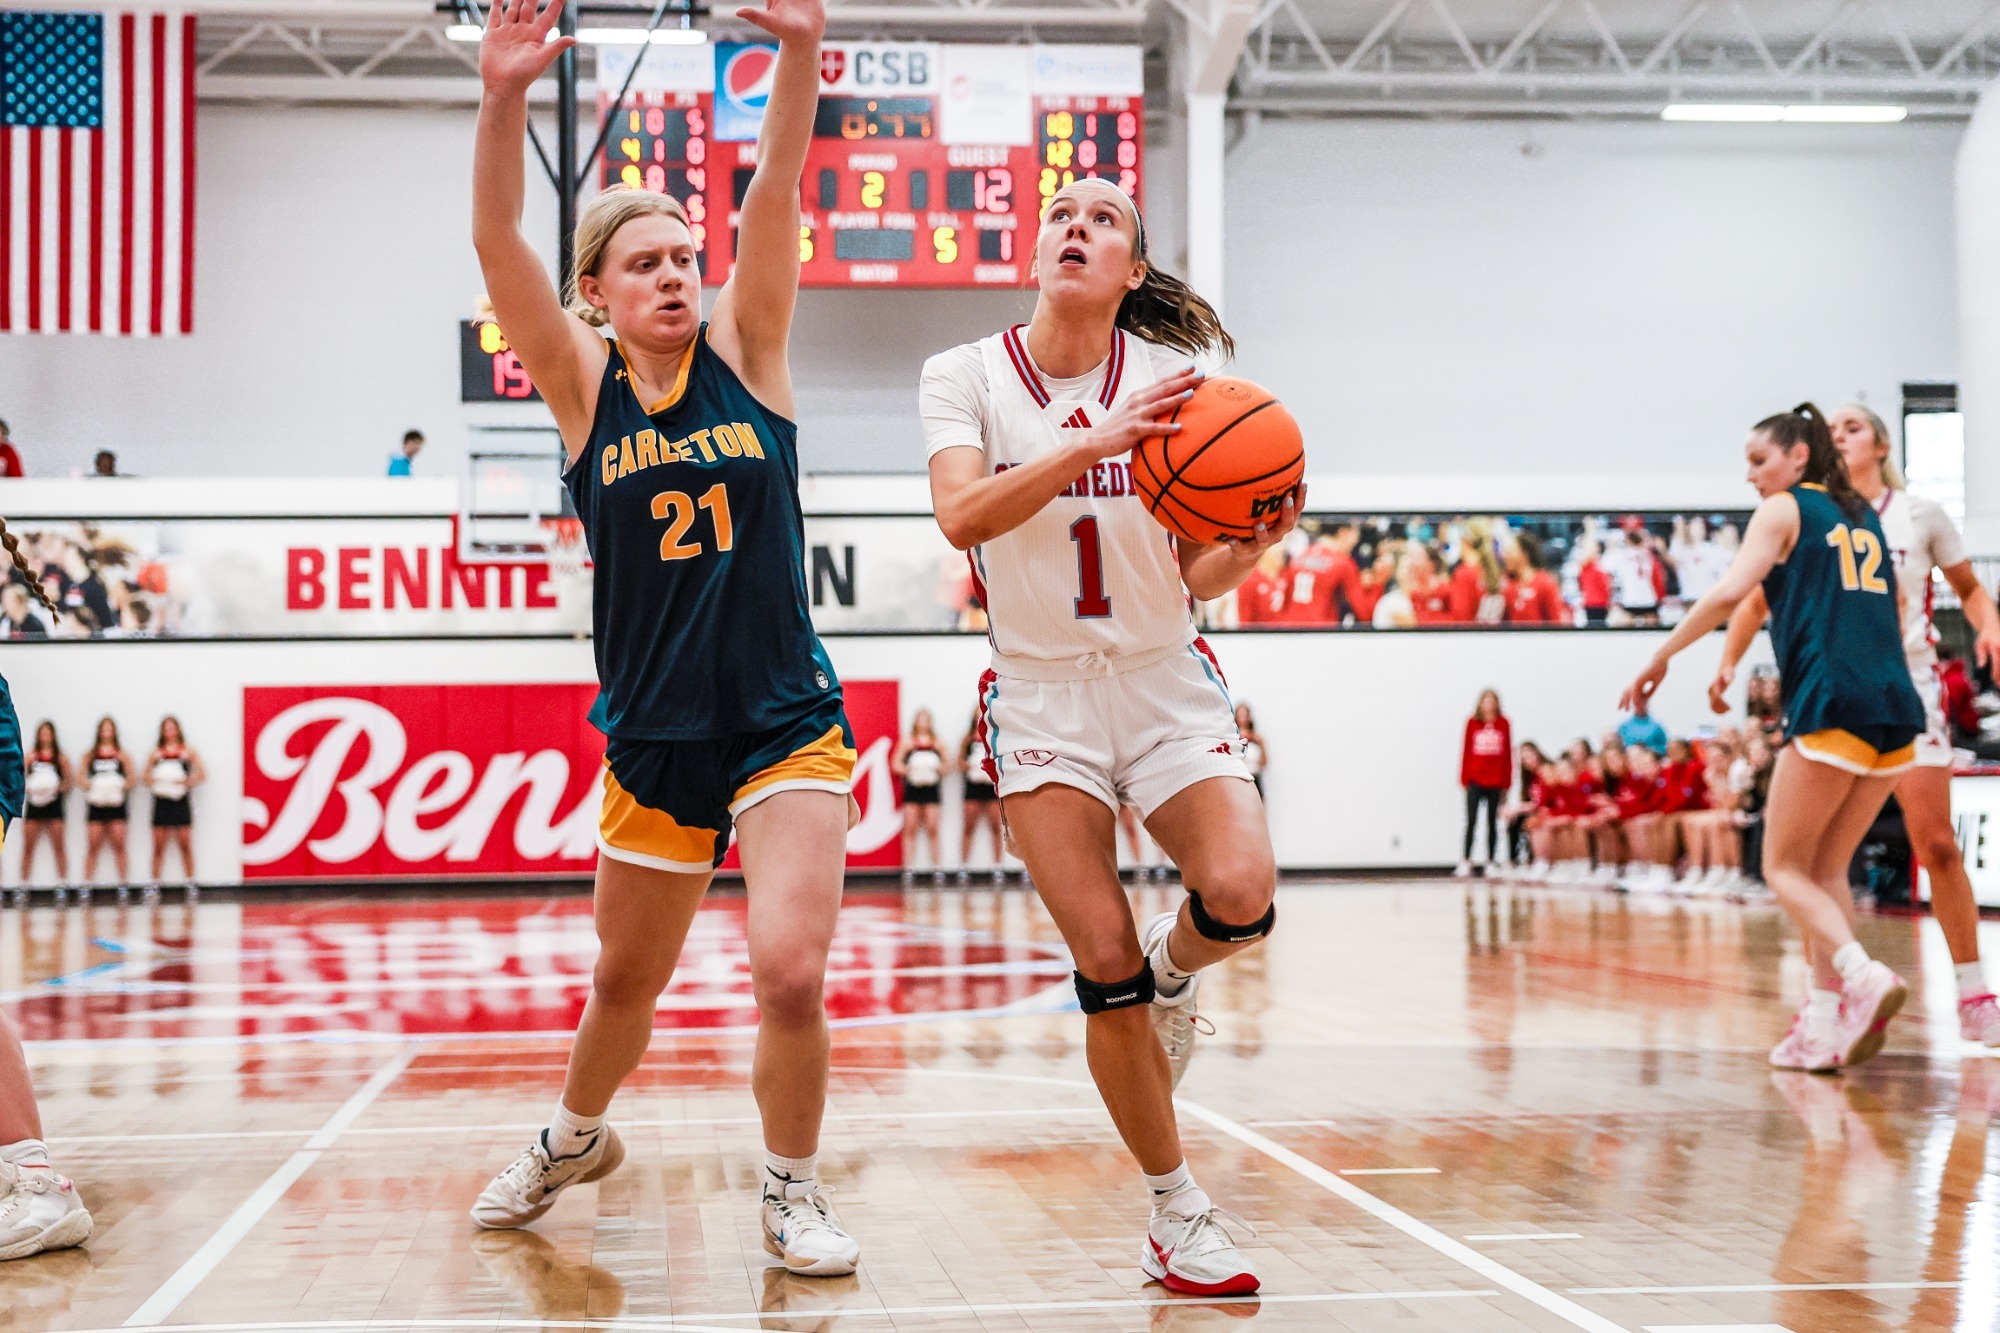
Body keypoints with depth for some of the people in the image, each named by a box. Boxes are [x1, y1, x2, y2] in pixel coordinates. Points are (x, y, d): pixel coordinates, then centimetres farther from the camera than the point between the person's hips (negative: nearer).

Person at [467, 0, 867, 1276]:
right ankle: (575, 1140, 47)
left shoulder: (744, 350, 0)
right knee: (626, 983, 16)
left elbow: (777, 198, -14)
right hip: (656, 737, 1)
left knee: (791, 970, -16)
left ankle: (793, 1191, 8)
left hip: (789, 723, -1)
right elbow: (499, 243, -14)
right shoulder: (584, 385, 0)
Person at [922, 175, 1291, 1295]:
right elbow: (962, 514, -20)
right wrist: (1094, 442, -29)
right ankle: (1178, 1212, 10)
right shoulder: (968, 376, -1)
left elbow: (1199, 577, 3)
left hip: (1169, 684, 1)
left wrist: (1262, 536, -17)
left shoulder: (1174, 378, 0)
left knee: (1241, 899, -24)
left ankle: (1174, 971, 15)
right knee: (1106, 969, -8)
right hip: (1042, 692, -1)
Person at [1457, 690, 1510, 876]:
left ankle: (1491, 861, 13)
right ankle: (1465, 862, -5)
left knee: (1493, 822, 8)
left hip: (1496, 782, 1)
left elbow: (1508, 754, 4)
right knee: (1471, 821, -5)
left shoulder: (1504, 724, 2)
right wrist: (1464, 779, -1)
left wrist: (1506, 782, 2)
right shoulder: (1472, 723, 1)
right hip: (1475, 781, -1)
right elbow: (1466, 752, 2)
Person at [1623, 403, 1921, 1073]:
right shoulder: (1863, 517, 23)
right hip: (1897, 711, 7)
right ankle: (1824, 1024, 6)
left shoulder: (1784, 510, 3)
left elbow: (1730, 592, -11)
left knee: (1785, 867, 1)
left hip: (1834, 708, -7)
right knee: (1826, 869, 13)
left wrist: (1660, 658, -4)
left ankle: (1864, 977, -22)